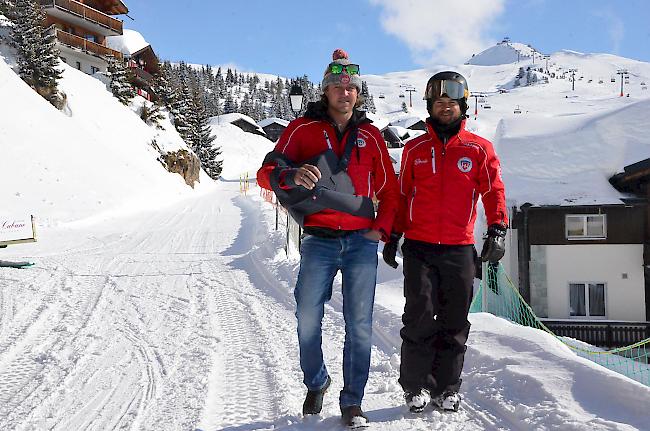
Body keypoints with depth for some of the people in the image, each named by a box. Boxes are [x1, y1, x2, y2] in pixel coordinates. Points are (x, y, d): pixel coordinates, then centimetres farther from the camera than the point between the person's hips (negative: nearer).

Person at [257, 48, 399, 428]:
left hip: (362, 242, 1)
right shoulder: (303, 129, 5)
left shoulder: (370, 135, 12)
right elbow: (267, 172, -4)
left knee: (359, 324, 0)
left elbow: (390, 190, 17)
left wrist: (383, 229, 3)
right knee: (308, 321, 1)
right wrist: (293, 176, -25)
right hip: (319, 242, -1)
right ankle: (316, 383, 27)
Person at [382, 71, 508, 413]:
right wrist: (392, 236, 12)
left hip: (460, 251, 0)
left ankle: (446, 388, 17)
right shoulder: (415, 150, 11)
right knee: (420, 317, -6)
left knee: (454, 322, 6)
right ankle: (416, 386, 7)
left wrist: (497, 231, -11)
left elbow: (494, 192, 3)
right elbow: (402, 196, 16)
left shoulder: (479, 149, 8)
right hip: (419, 248, 0)